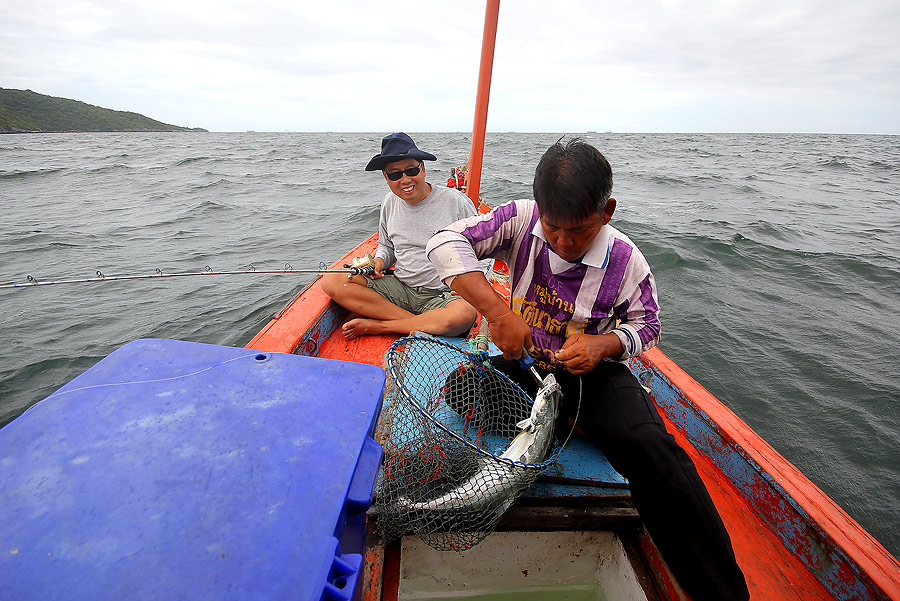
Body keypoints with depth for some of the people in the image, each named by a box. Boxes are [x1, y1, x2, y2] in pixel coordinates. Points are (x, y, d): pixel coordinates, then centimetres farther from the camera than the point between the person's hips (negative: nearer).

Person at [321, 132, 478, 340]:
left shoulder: (456, 202, -6)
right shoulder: (390, 202, 8)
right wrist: (379, 261, 0)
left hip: (442, 295, -3)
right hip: (399, 288, 4)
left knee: (464, 314, -40)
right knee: (332, 281, -16)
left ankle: (376, 326, -19)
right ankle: (424, 325, -18)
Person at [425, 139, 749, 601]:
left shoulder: (625, 260, -12)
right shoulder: (521, 220, -12)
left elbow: (646, 325, 3)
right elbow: (446, 241, -21)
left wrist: (603, 345, -21)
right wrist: (495, 309, -33)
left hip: (593, 371, -2)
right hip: (524, 362, 3)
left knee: (650, 449, -27)